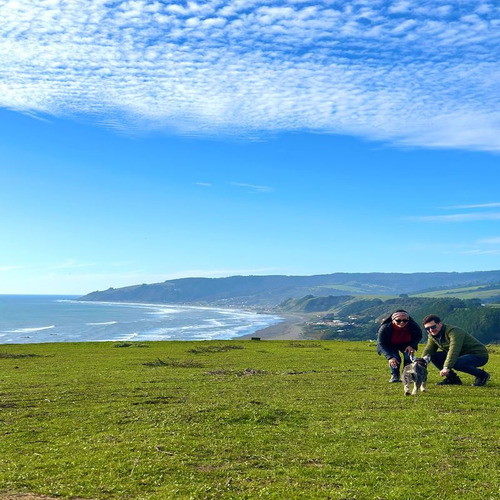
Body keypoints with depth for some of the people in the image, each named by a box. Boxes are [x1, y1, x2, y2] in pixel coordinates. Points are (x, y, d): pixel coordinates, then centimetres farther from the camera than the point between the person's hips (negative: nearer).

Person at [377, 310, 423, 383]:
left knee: (409, 356, -23)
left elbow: (419, 336, -6)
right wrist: (390, 357, -39)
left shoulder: (413, 326, -28)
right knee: (396, 359, -25)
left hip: (406, 344, 2)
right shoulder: (385, 328, -36)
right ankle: (394, 376, 2)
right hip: (390, 345, -2)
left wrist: (412, 345, -26)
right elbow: (381, 343, -28)